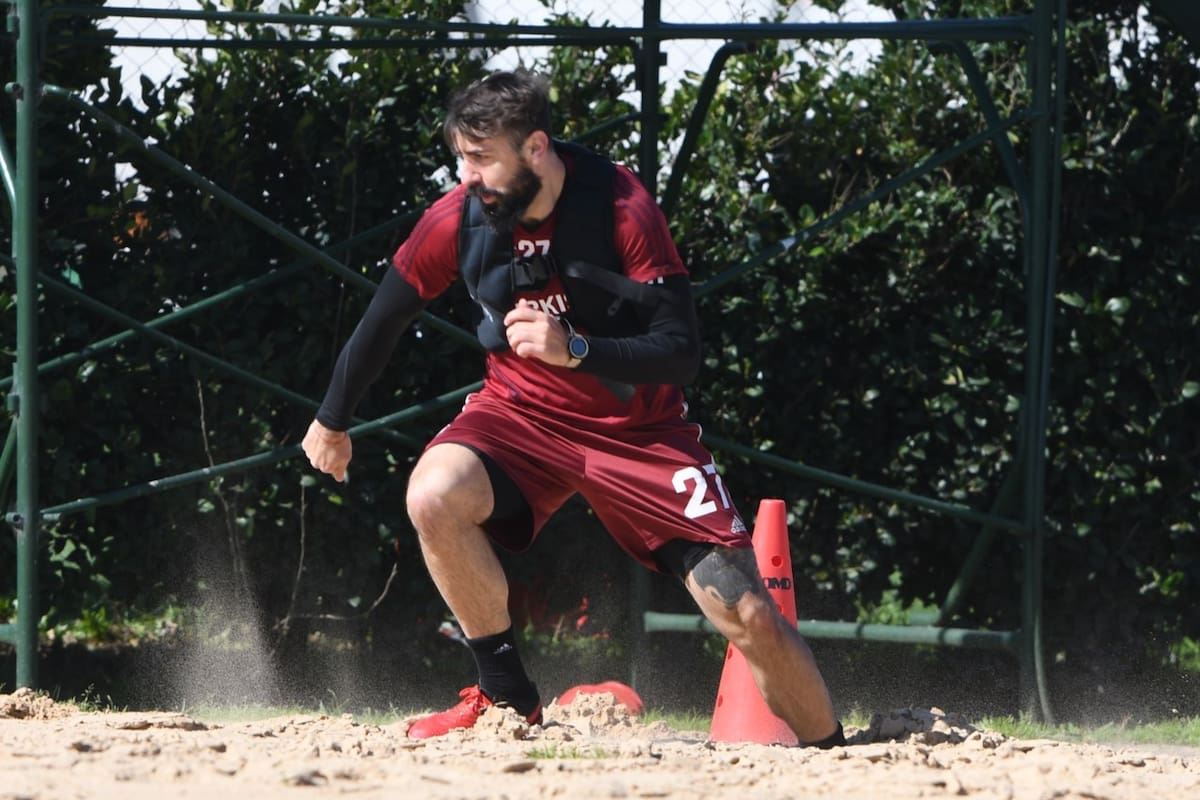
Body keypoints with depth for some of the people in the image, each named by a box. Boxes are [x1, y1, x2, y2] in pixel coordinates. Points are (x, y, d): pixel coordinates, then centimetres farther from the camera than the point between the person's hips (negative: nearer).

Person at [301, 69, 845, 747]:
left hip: (639, 428, -2)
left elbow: (681, 352, -23)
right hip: (523, 414, 2)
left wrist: (575, 350, -38)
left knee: (749, 615, -11)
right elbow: (385, 320, 5)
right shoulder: (457, 220, -13)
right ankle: (509, 699, -11)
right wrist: (334, 421, 17)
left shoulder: (621, 207, -22)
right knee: (434, 497, -29)